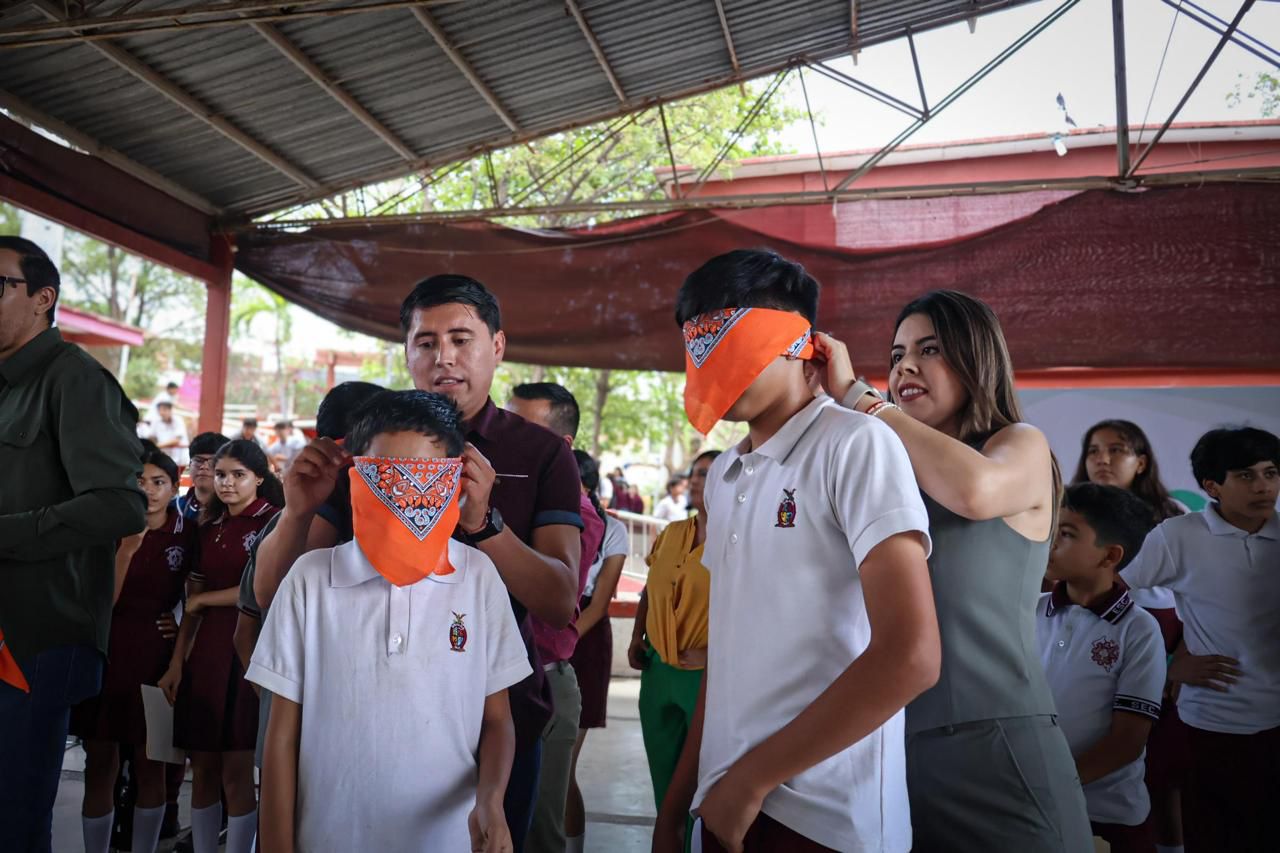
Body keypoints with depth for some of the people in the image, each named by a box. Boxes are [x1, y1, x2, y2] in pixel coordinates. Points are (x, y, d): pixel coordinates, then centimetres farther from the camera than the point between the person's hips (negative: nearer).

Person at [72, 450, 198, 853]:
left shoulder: (187, 534, 0)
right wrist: (128, 544, -19)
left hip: (155, 655, -1)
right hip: (106, 652, 1)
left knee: (150, 764, 8)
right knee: (100, 763, 5)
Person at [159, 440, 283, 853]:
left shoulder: (273, 521, -6)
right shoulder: (209, 527, 15)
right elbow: (193, 601, 14)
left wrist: (202, 600, 3)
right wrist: (176, 662, 7)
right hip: (205, 650, 6)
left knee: (235, 771, 0)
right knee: (203, 768, 10)